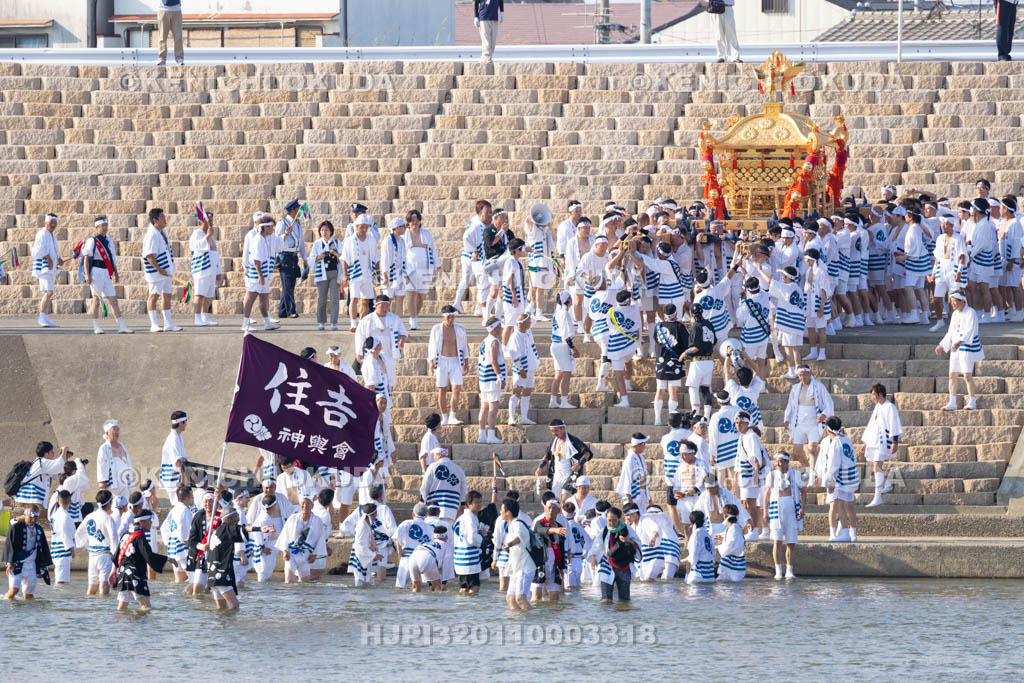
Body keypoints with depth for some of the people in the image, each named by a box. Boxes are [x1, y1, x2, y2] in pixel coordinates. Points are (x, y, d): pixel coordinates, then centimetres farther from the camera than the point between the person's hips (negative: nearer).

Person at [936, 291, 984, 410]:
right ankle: (952, 403, 10)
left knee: (967, 375, -11)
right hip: (956, 347, 8)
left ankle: (971, 402, -5)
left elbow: (970, 331, -23)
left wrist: (960, 342, -36)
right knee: (952, 375, 5)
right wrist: (942, 346, 19)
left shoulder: (970, 313, -12)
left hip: (968, 347, -8)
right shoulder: (955, 314, 14)